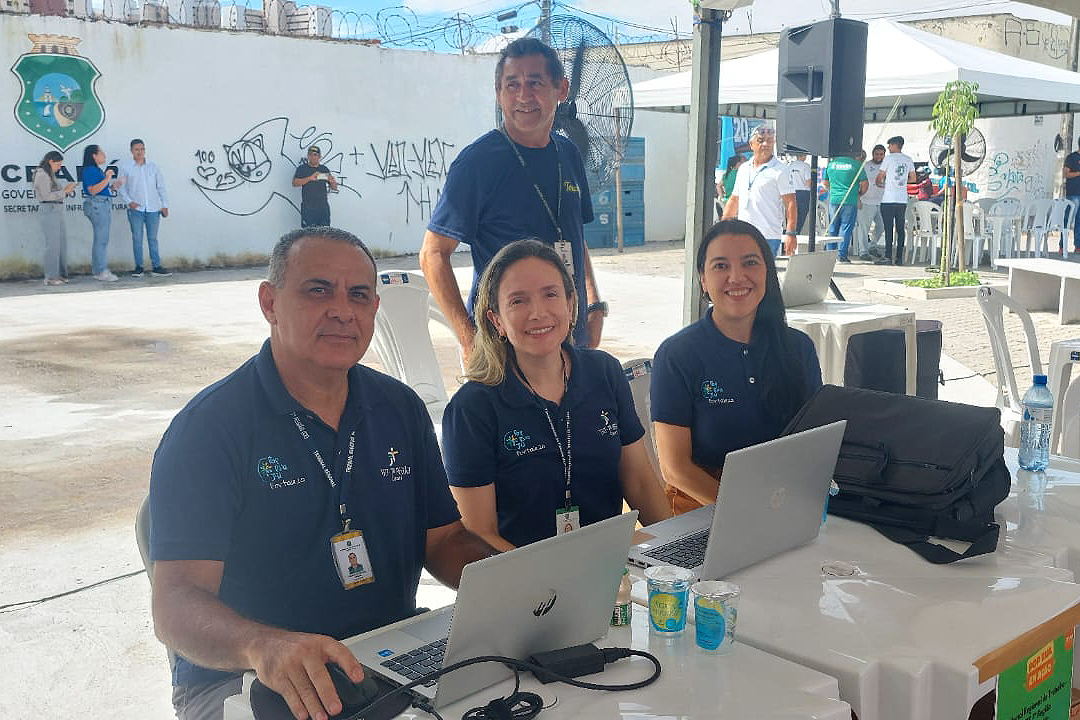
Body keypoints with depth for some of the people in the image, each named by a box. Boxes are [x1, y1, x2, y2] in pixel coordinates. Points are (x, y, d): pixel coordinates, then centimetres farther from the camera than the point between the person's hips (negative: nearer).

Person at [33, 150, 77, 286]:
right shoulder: (41, 175, -8)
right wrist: (64, 191, -8)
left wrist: (66, 189, 7)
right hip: (48, 210, -10)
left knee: (62, 243, 8)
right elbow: (47, 196, -14)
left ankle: (60, 274, 12)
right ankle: (50, 277, -7)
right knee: (53, 244, -10)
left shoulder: (49, 175, 20)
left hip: (57, 212, 10)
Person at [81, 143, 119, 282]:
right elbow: (93, 190, -18)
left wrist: (114, 186, 13)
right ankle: (100, 272, -8)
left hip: (105, 205, 10)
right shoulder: (90, 170, -9)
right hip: (97, 204, -10)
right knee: (101, 239, -10)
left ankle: (97, 270, 15)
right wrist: (107, 178, -20)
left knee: (102, 239, 10)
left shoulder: (98, 170, 21)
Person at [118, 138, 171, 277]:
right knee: (137, 238, 0)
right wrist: (129, 202, -10)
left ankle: (156, 267, 5)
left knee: (152, 238, 4)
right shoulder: (125, 168, 5)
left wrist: (165, 205, 7)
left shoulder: (153, 167, 11)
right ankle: (138, 267, 6)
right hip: (135, 209, -1)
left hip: (153, 208, 1)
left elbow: (161, 187, 12)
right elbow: (122, 188, 5)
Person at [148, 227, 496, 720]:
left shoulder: (400, 408, 8)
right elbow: (176, 604, -17)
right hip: (241, 680, -4)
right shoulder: (208, 427, -10)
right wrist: (263, 645, -39)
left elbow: (444, 539, 12)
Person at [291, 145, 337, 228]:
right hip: (308, 208, -3)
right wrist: (309, 178, -19)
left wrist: (332, 181, -11)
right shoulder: (302, 168, 6)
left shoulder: (325, 169, 14)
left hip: (323, 207, 3)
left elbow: (335, 188, 13)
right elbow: (294, 183, -7)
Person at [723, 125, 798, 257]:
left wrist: (790, 233, -17)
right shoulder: (743, 168, 16)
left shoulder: (780, 171, -3)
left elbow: (790, 203, -8)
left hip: (768, 237, -6)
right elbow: (734, 201, 22)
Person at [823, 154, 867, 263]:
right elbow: (864, 184, -4)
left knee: (832, 228, 12)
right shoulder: (856, 164, -4)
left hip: (834, 200, 3)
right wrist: (859, 194, 14)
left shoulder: (831, 163, 7)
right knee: (846, 228, 1)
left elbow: (825, 183, 16)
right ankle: (842, 255, -2)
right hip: (850, 201, -3)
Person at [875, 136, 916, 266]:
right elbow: (913, 178, 15)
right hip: (903, 200, 5)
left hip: (889, 199, -5)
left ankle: (888, 256, -8)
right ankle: (899, 257, 5)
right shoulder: (909, 160, 11)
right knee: (900, 228, 6)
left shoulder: (889, 158, -4)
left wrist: (879, 183, 22)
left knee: (889, 228, -5)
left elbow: (880, 176, 1)